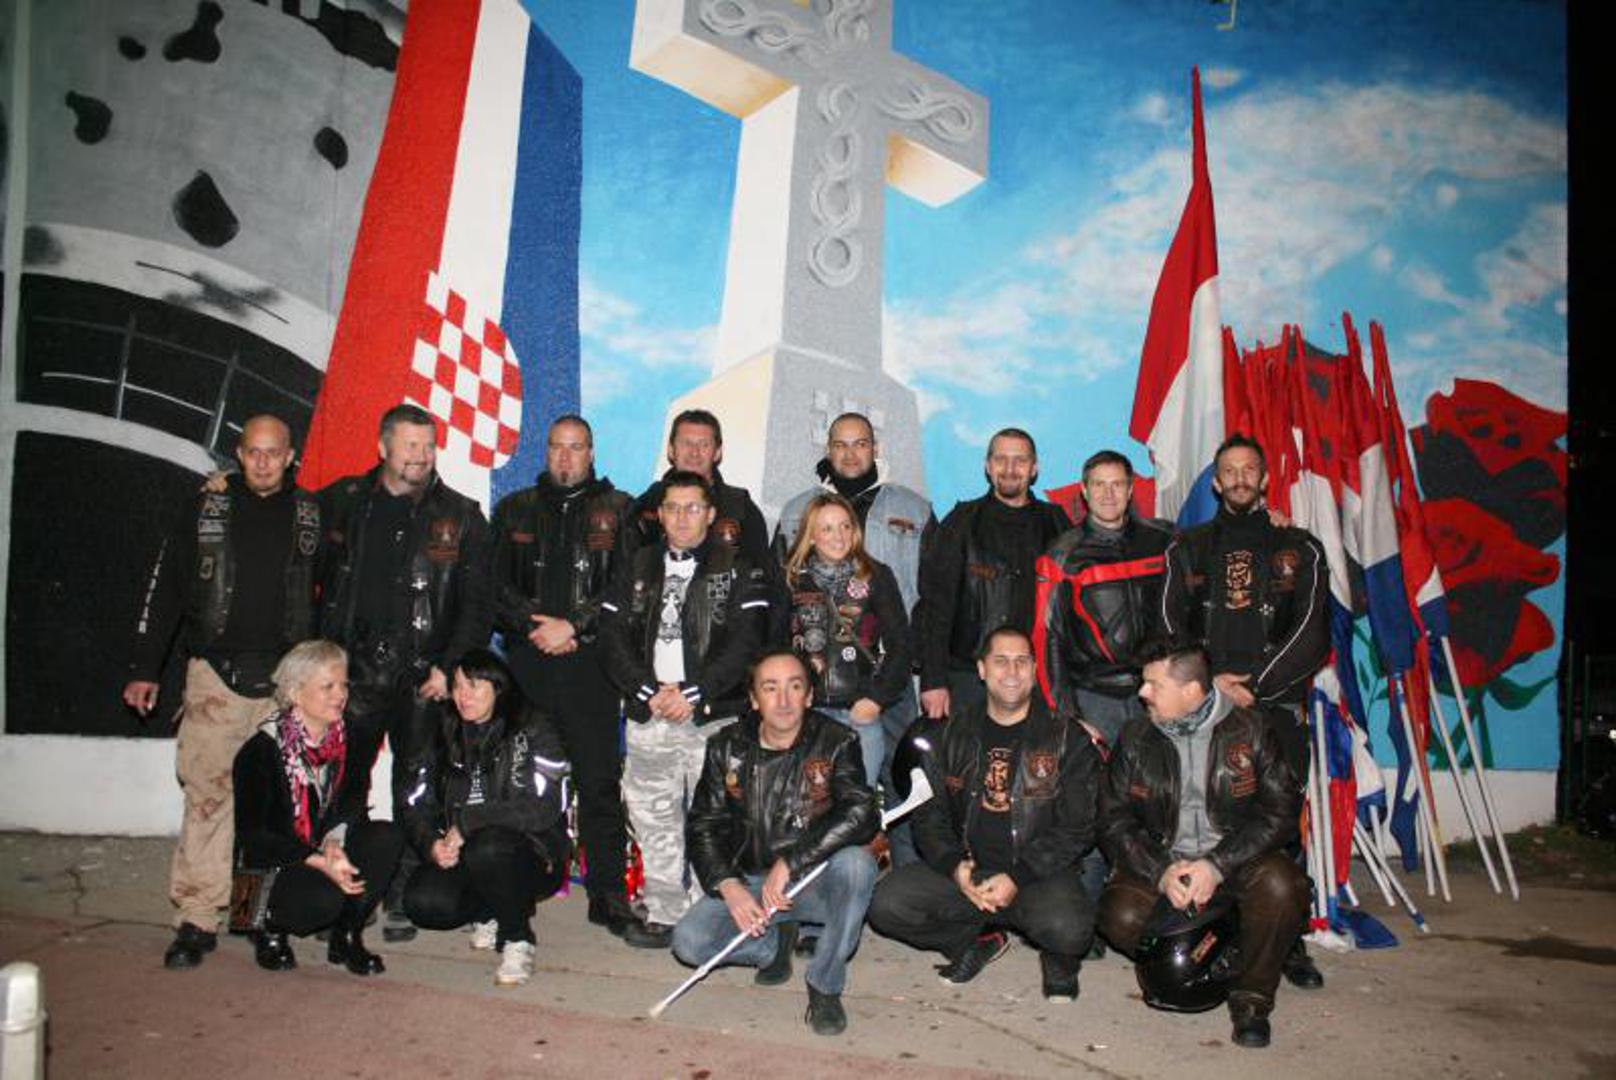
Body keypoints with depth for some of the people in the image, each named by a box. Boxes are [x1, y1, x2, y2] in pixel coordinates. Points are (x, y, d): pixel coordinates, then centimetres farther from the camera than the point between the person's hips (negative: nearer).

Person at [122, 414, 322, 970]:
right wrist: (144, 668, 6)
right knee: (207, 794, -4)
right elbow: (165, 589, 9)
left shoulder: (312, 515, 7)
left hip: (287, 679, 0)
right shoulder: (206, 508, 7)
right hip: (216, 674, 0)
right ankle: (196, 919, 4)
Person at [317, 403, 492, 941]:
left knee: (414, 792, 3)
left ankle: (404, 900, 13)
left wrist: (448, 667, -6)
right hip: (352, 669, 1)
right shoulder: (343, 501, 9)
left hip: (422, 677, -1)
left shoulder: (460, 516, 4)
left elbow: (476, 604, 2)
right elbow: (316, 578, 12)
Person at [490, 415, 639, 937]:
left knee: (599, 779, -3)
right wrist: (535, 626, -7)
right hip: (526, 662, 2)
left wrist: (573, 626, -10)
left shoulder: (617, 511, 8)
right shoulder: (515, 510, 16)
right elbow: (496, 585, 8)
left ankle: (608, 893, 4)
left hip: (590, 663, -2)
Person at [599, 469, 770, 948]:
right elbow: (614, 637, 7)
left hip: (714, 718, -3)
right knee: (653, 818, 7)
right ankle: (663, 914, 18)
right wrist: (649, 689, -8)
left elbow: (743, 643, -6)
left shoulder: (738, 571, 4)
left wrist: (693, 693, -13)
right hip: (649, 717, 3)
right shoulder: (638, 568, 14)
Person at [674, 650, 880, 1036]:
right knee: (689, 941, -20)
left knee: (856, 863, -34)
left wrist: (789, 864, -28)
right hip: (747, 884, 3)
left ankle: (825, 986, -12)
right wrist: (727, 885, -16)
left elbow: (862, 815, -24)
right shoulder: (727, 747, 0)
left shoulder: (836, 743, -10)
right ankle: (776, 941, 12)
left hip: (816, 880, -3)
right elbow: (703, 825, 2)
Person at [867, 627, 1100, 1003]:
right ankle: (976, 942, 10)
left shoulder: (1067, 738, 1)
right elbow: (928, 816, 8)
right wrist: (955, 867, -12)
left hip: (1039, 874, -3)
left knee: (1068, 929, -34)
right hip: (966, 870, 3)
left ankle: (1058, 957, 7)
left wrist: (1017, 877, -15)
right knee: (886, 903, -18)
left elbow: (1076, 828, -4)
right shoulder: (951, 735, 9)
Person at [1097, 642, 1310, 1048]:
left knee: (1281, 888, -32)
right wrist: (1160, 872, -18)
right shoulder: (1135, 739, 1)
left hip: (1234, 855, -1)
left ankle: (1251, 998, -8)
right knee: (1120, 918, -25)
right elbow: (1114, 821, 0)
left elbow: (1281, 810, -9)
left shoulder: (1250, 729, -6)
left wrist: (1217, 865, -20)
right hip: (1159, 859, 1)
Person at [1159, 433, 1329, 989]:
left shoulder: (1300, 549, 12)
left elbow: (1311, 634, 2)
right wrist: (1210, 682, -9)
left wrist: (1255, 685, -9)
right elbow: (1169, 628, 6)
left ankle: (1288, 942, 10)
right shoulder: (1188, 549, 15)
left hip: (1277, 708, 0)